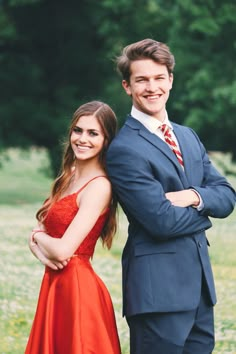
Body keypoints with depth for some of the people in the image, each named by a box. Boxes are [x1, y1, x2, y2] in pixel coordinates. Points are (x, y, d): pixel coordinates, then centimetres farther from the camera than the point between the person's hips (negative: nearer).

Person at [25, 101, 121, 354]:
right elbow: (35, 237, 11)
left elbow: (64, 250, -22)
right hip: (55, 285, 8)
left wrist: (39, 237, -2)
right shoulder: (69, 178, 11)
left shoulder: (99, 186, -16)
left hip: (78, 287, -8)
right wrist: (41, 250, -11)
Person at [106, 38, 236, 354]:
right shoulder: (124, 150, -11)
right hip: (158, 288, -8)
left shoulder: (188, 137, 16)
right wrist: (205, 208, -1)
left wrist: (194, 196, -10)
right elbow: (162, 221, -18)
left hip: (200, 281, 8)